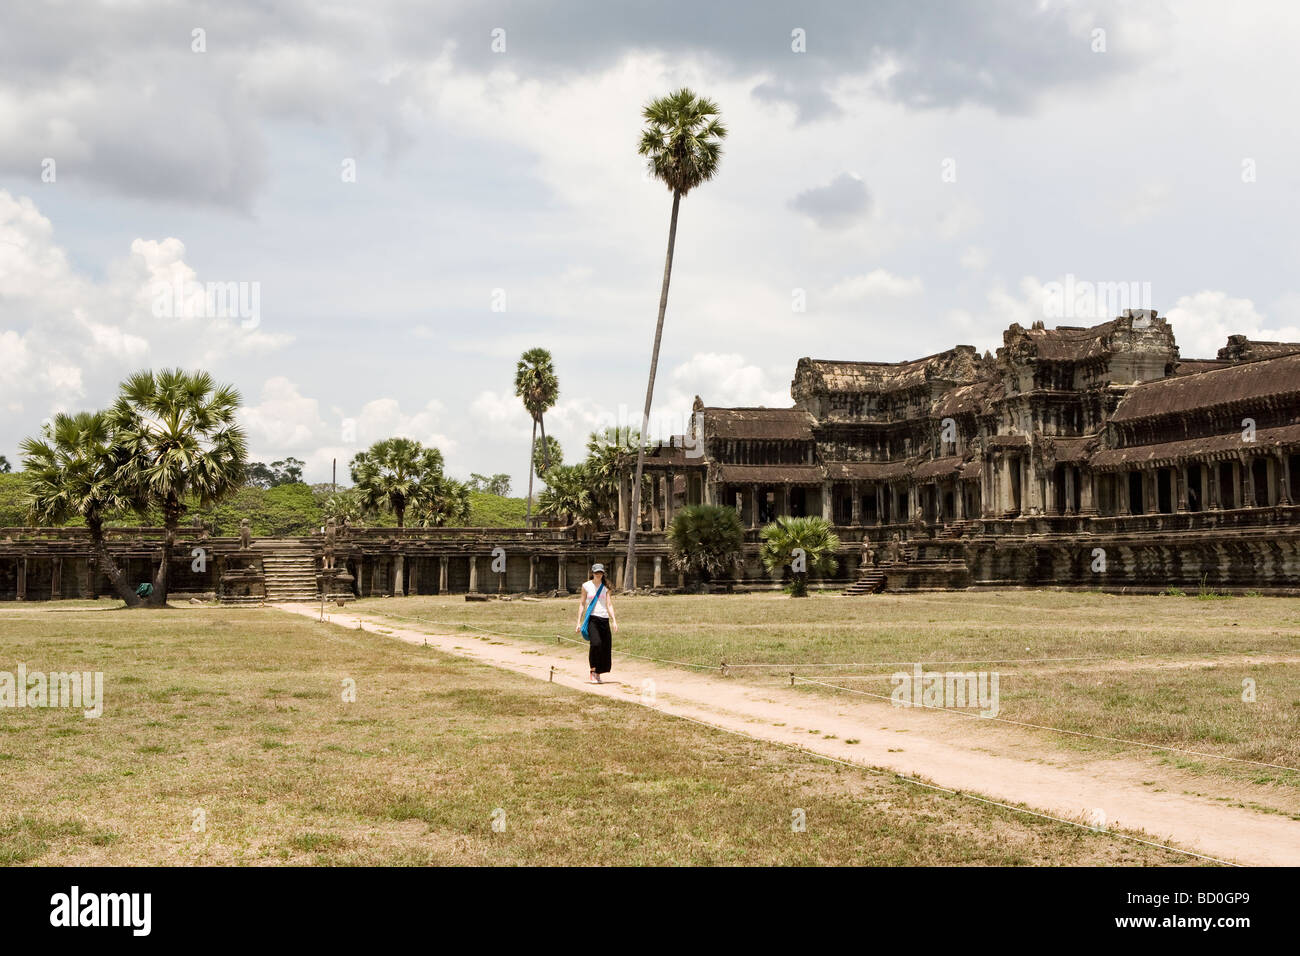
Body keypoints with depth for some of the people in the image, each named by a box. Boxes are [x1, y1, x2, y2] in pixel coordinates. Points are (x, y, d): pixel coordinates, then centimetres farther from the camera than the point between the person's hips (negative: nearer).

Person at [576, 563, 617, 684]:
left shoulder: (605, 587, 12)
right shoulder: (586, 586, 7)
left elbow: (609, 605, 8)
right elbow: (582, 604, 10)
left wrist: (614, 621, -4)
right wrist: (579, 622, 6)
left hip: (604, 619, 3)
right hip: (591, 618, -3)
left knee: (605, 646, -1)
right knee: (596, 643, -23)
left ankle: (598, 675, 13)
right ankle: (592, 674, -17)